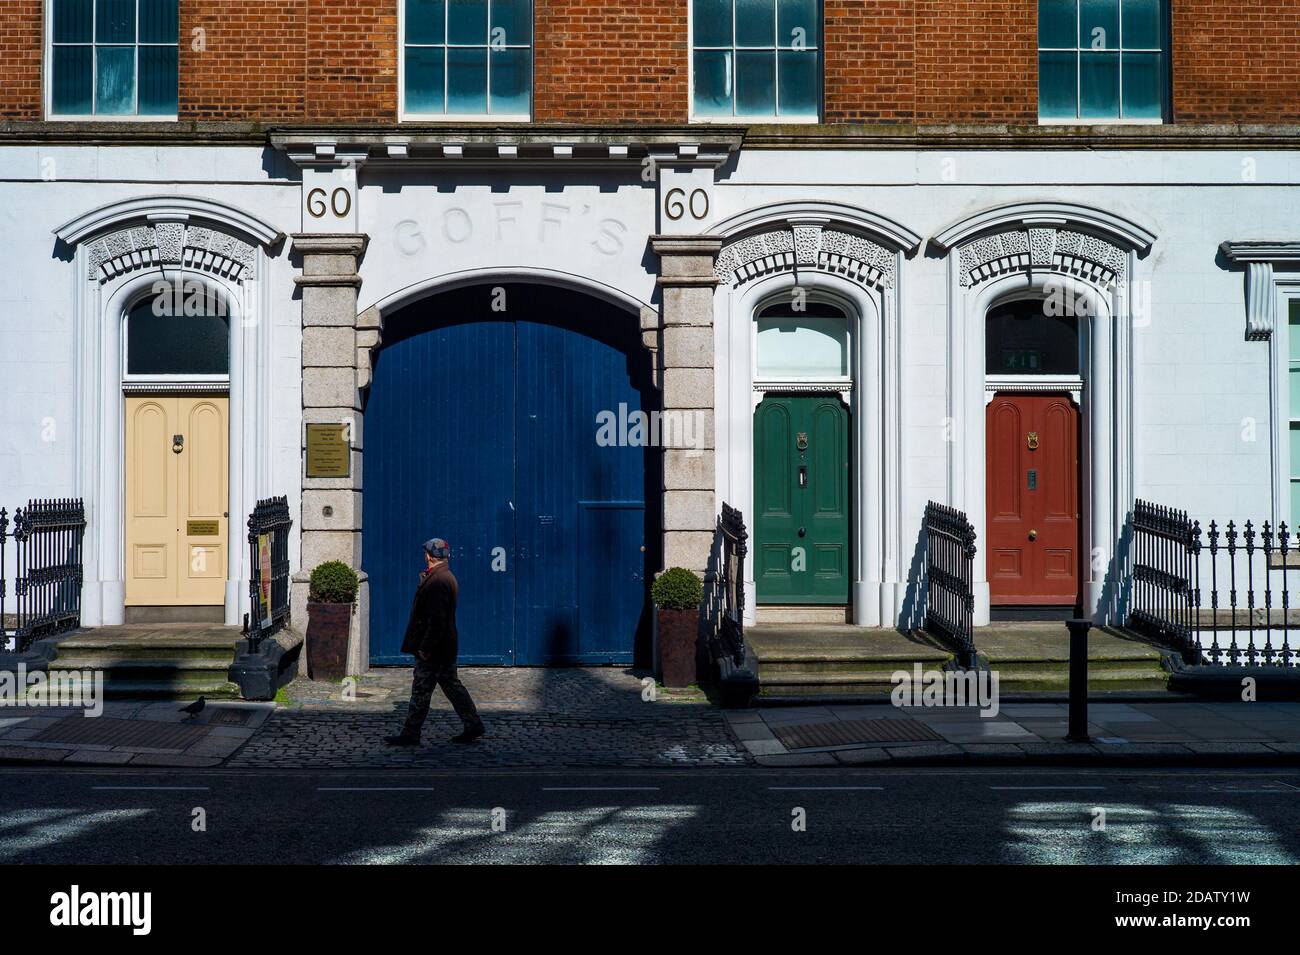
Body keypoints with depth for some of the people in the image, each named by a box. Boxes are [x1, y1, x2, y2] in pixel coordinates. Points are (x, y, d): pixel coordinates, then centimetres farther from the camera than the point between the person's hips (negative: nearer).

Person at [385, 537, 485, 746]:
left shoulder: (436, 581, -20)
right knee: (452, 685, 14)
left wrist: (425, 648, -22)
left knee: (421, 691, -2)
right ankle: (473, 725, 17)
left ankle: (410, 734, 4)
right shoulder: (447, 577, 13)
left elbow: (436, 619, -24)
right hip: (445, 649, 10)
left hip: (433, 650, -10)